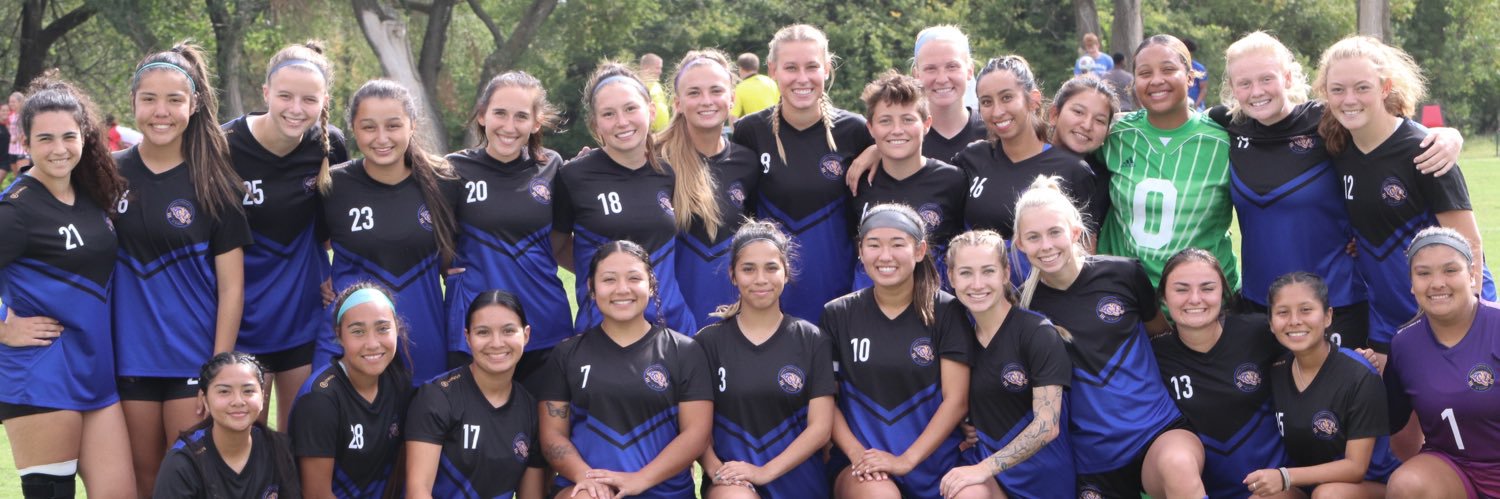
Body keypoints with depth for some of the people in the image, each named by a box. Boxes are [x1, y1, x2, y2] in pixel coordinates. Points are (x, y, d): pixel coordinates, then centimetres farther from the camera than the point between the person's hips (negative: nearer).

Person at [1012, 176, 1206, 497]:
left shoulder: (1123, 274, -3)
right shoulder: (1023, 304, 0)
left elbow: (1160, 330, 16)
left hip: (1159, 429, -2)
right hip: (1093, 459, 2)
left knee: (1177, 465, -36)